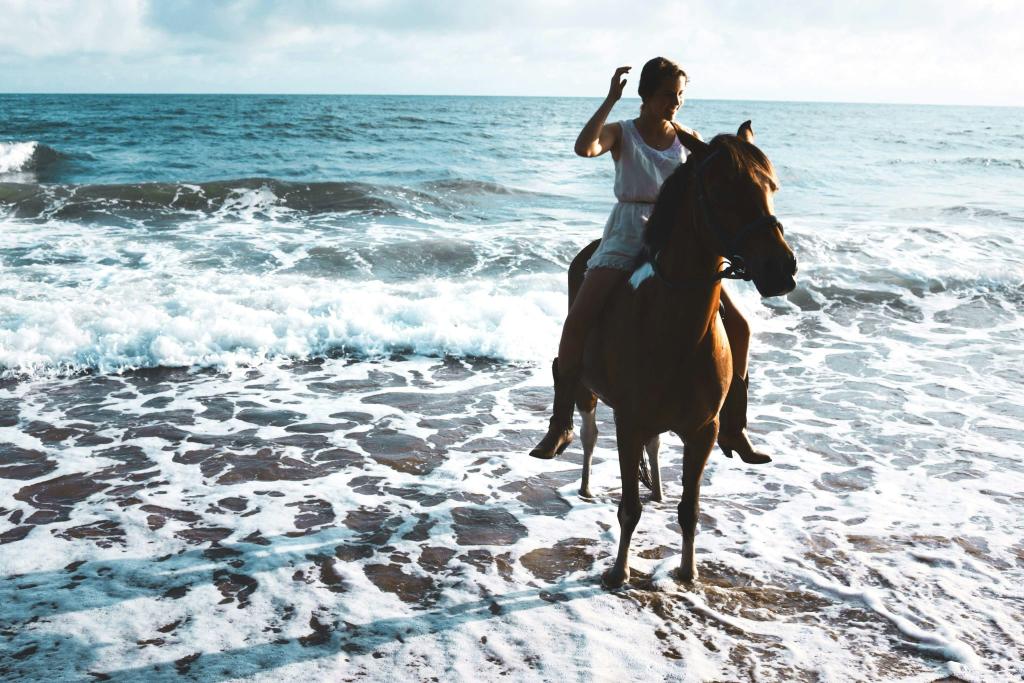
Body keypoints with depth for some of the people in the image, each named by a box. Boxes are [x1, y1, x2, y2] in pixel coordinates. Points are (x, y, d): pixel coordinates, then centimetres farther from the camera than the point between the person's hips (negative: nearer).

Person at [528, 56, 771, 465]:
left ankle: (732, 427, 9)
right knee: (578, 319, -23)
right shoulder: (621, 134, 2)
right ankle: (560, 424, -9)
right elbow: (584, 147, -20)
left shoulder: (689, 140, 11)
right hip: (628, 236, -3)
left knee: (737, 326, -6)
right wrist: (610, 99, -18)